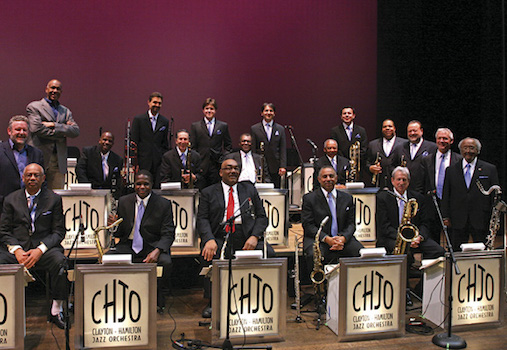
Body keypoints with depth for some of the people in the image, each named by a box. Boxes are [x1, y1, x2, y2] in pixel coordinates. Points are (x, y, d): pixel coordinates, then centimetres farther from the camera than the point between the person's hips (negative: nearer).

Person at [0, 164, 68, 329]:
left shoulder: (54, 199, 7)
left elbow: (59, 232, 3)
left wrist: (40, 250, -13)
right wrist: (16, 250, -11)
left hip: (44, 247, -1)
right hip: (17, 246, 2)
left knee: (60, 261, -32)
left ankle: (56, 312, -18)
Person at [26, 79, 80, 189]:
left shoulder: (66, 111, 19)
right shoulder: (34, 107, 6)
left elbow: (76, 131, 4)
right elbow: (36, 129, -10)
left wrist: (54, 125, -7)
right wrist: (61, 132, -5)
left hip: (59, 161, 4)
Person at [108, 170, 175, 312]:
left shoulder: (164, 204, -2)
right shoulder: (124, 202, 7)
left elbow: (168, 234, -6)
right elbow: (120, 233, 11)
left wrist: (157, 251, -26)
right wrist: (113, 225, -14)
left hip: (153, 246, -2)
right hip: (128, 246, 2)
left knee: (165, 262, -32)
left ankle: (157, 300, -7)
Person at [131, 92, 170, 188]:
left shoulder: (165, 122, 10)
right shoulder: (138, 119, 3)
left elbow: (165, 144, 13)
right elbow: (133, 143, 0)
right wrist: (134, 164, -5)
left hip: (158, 164, 2)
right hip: (142, 163, -2)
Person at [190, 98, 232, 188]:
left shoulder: (223, 126, 10)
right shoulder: (195, 126, 8)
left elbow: (228, 146, 14)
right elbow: (192, 147, 6)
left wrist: (223, 158, 0)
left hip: (217, 168, 1)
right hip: (201, 167, 0)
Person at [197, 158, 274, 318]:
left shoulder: (250, 190, 20)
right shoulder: (208, 192, 14)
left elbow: (261, 216, 13)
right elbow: (202, 219, 3)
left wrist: (254, 236, -8)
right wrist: (209, 239, -18)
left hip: (246, 236, 1)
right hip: (219, 236, -1)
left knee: (269, 254, -25)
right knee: (208, 255, -32)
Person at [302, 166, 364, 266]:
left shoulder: (347, 198, 16)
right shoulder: (309, 198, 5)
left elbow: (351, 223, 12)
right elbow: (308, 225, -2)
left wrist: (343, 238, -11)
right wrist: (326, 239, -17)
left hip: (343, 239, 3)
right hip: (318, 239, -3)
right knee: (314, 256, -36)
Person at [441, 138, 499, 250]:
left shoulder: (490, 169, 6)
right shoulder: (451, 170, 10)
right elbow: (446, 196, 11)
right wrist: (446, 217, 3)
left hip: (481, 221, -1)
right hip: (457, 222, 1)